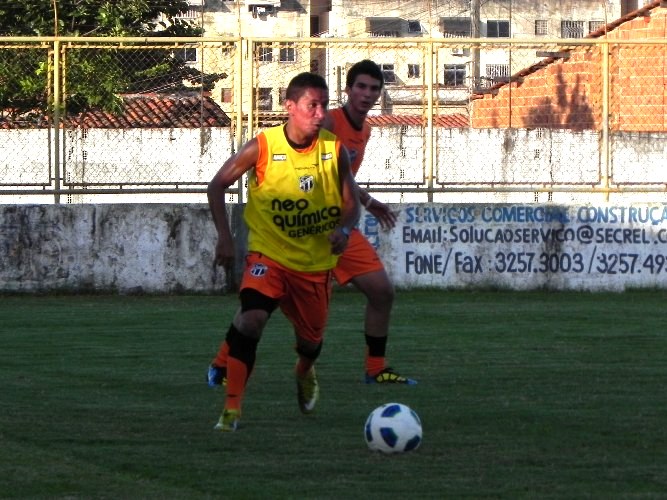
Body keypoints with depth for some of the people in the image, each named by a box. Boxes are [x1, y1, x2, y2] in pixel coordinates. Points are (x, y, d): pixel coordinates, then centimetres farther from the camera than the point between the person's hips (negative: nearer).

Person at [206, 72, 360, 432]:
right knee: (250, 319, -28)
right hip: (269, 254, -3)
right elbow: (218, 185, -4)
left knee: (311, 339, 16)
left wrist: (344, 229, -19)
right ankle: (231, 408, -23)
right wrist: (224, 237, -13)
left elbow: (351, 203, 3)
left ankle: (304, 373, 55)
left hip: (316, 262, 3)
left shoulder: (335, 150, -6)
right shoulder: (262, 148, -14)